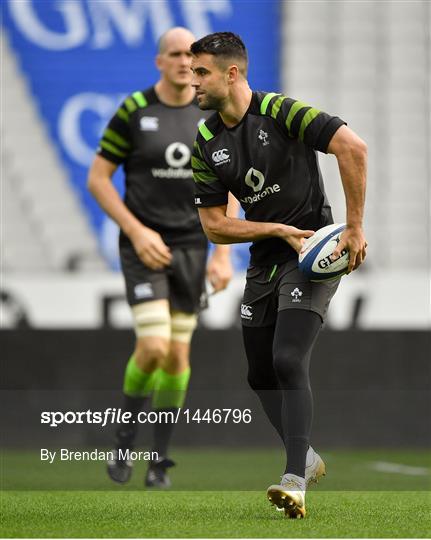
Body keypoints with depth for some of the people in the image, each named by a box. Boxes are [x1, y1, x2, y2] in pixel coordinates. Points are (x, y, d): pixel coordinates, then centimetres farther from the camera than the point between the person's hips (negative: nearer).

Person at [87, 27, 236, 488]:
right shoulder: (133, 112, -8)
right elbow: (97, 179, -4)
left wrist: (223, 256, -2)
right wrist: (137, 232, -15)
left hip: (190, 247, 3)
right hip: (142, 245, -3)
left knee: (178, 356, 3)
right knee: (153, 347, -17)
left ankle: (161, 459, 18)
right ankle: (125, 439, 9)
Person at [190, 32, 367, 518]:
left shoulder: (280, 112, -16)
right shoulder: (207, 144, 2)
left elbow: (353, 147, -25)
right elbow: (214, 225, 3)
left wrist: (354, 228, -23)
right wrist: (278, 230, -12)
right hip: (263, 261, 7)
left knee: (287, 361, -22)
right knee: (260, 374, 13)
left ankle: (296, 481, -24)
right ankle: (307, 458, 36)